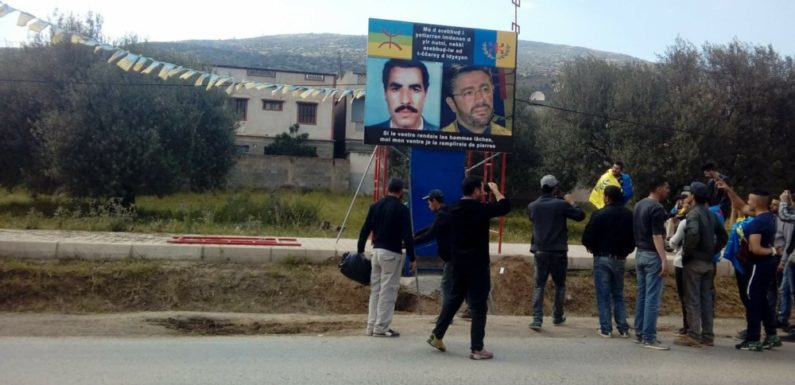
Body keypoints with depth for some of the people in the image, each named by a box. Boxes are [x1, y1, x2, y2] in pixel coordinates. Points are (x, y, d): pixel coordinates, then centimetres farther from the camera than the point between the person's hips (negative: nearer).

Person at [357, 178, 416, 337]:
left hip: (377, 251, 6)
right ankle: (381, 328, 2)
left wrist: (360, 251, 16)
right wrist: (412, 258, -7)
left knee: (375, 289, 12)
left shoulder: (375, 206, 8)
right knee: (388, 291, 0)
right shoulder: (402, 209, -9)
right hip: (392, 254, -6)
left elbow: (365, 230, 9)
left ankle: (372, 326, 16)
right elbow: (407, 236, -13)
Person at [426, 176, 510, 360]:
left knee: (454, 298, 20)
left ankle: (437, 335, 24)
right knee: (478, 305, 0)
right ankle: (477, 348, 3)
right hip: (477, 265, -7)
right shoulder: (481, 209, -15)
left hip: (458, 263, 7)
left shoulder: (453, 210, 5)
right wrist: (495, 190, 7)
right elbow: (505, 206, -6)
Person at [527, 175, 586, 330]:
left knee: (539, 285, 5)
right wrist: (572, 203, 12)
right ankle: (557, 317, 26)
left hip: (540, 252, 2)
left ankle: (537, 319, -6)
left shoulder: (532, 206, 1)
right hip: (558, 252, -2)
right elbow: (580, 215, -3)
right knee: (560, 285, 15)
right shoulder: (561, 204, -11)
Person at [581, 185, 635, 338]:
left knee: (603, 295, 2)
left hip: (602, 258, -4)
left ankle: (606, 329, 3)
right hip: (620, 259, 4)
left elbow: (587, 238, -12)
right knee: (618, 294, 14)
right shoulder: (628, 215, 3)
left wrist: (592, 248, 8)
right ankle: (623, 328, 12)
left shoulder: (599, 214, -13)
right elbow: (633, 237, 8)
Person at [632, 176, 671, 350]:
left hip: (640, 254, 9)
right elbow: (656, 236, -21)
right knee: (652, 298, -6)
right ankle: (649, 338, -5)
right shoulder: (657, 208, -15)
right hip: (652, 256, -9)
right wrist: (664, 259, -23)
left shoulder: (638, 205, 13)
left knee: (642, 296, 13)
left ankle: (639, 334, 17)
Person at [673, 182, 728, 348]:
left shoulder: (693, 213, -12)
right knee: (706, 298, 11)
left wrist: (686, 252, -16)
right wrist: (713, 251, 15)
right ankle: (707, 335, 16)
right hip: (708, 262, 8)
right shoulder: (711, 215, 12)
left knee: (693, 300, -3)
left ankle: (694, 336, -1)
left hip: (694, 261, -7)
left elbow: (693, 234, -28)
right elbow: (723, 236, 18)